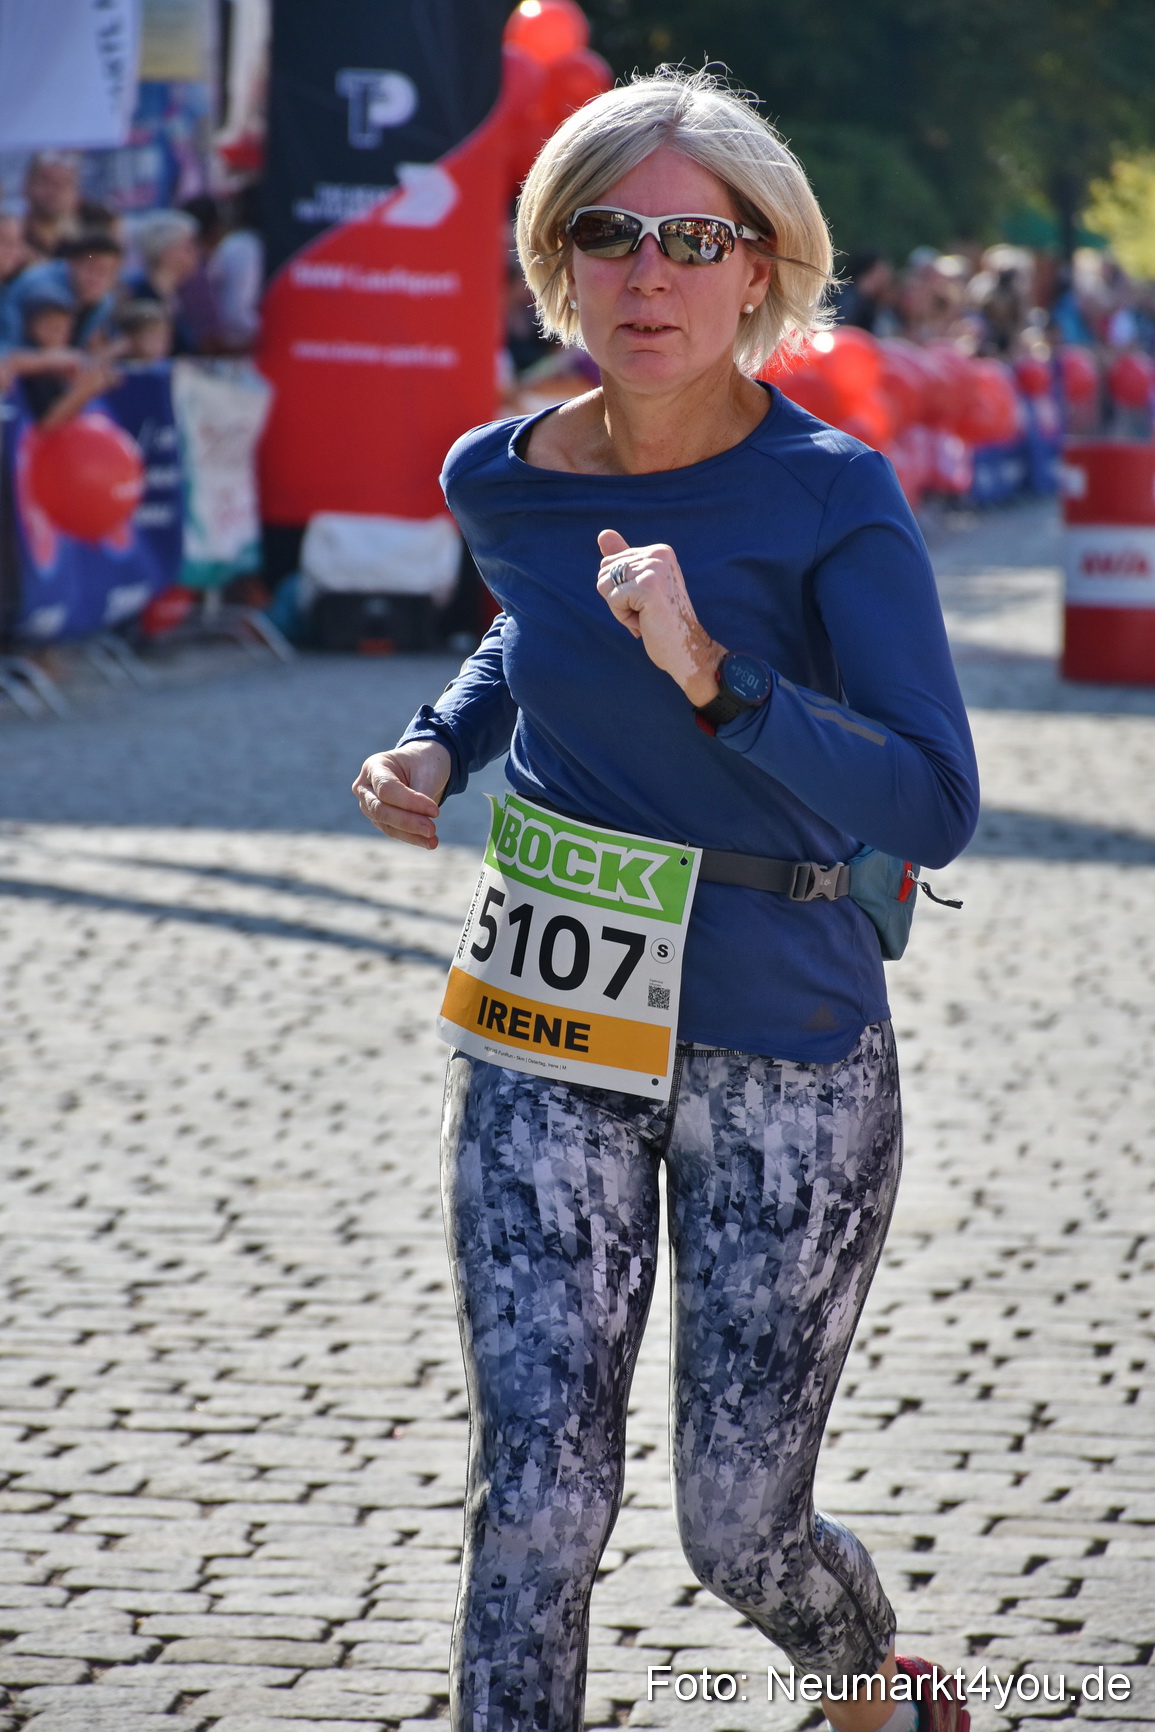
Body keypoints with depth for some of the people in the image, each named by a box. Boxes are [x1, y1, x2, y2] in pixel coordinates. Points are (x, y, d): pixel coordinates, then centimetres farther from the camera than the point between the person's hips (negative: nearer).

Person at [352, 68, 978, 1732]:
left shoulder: (833, 498, -14)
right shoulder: (503, 481, 0)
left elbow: (935, 810, -22)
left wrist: (710, 676, -33)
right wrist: (439, 746, 6)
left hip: (784, 1052, -3)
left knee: (740, 1530, 6)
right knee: (534, 1504, -8)